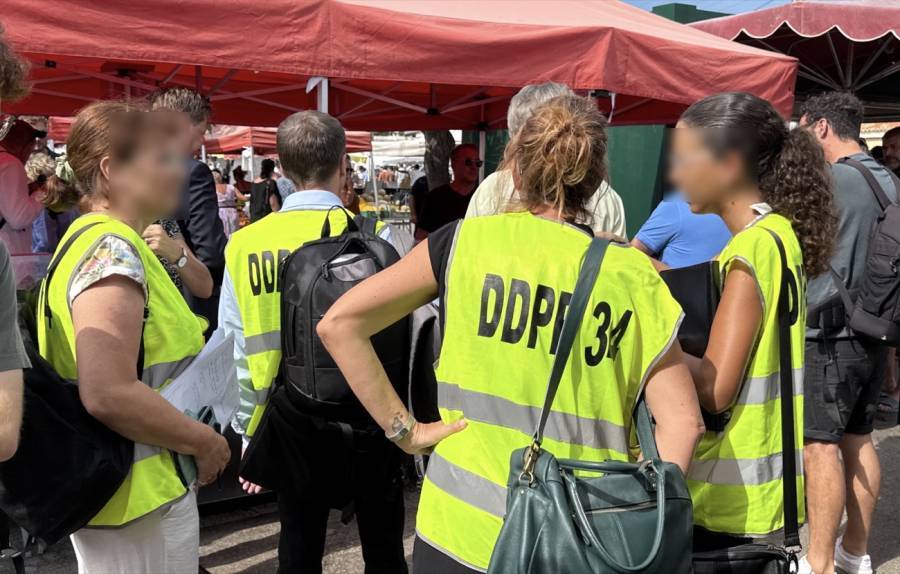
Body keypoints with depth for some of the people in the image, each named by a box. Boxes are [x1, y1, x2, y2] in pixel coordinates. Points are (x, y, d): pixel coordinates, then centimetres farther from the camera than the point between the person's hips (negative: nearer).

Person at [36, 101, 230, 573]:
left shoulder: (92, 238, 11)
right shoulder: (113, 250, -20)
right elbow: (109, 395, -30)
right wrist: (205, 441, -18)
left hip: (130, 491, 10)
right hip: (140, 502, -10)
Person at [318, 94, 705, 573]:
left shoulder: (465, 241, -4)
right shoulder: (633, 274, -2)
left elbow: (339, 324, -5)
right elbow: (682, 420, -6)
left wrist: (403, 429, -3)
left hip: (463, 532, 0)